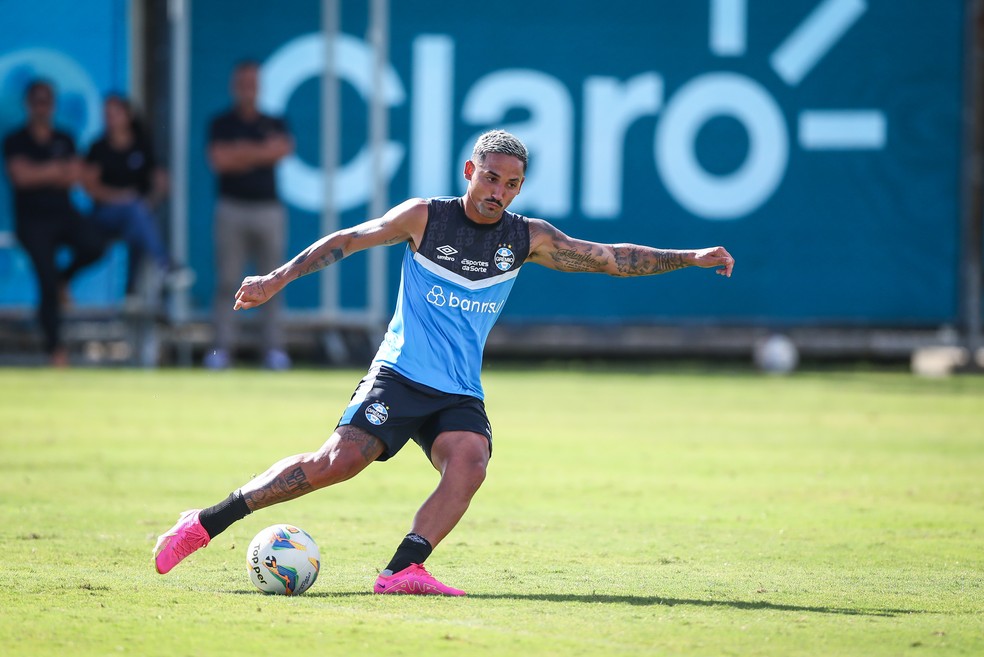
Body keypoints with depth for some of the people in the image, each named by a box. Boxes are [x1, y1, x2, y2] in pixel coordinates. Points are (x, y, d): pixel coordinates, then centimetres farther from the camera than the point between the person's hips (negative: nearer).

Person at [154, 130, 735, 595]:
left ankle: (404, 570, -31)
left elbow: (612, 258, 12)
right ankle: (205, 524, -12)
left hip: (461, 395, 4)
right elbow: (347, 241, 3)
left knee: (469, 465, -26)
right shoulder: (426, 217, -2)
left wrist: (688, 259, 6)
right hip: (399, 376, -4)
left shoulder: (528, 239, 7)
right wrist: (279, 278, -3)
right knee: (340, 460, -19)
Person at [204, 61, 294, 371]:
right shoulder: (222, 124, 7)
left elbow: (284, 148, -7)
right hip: (232, 208, -2)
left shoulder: (273, 124, 13)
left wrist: (243, 152, -10)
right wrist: (261, 152, -6)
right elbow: (219, 160, -8)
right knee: (227, 281, -5)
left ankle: (273, 348, 1)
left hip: (268, 208, 2)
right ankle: (222, 347, -5)